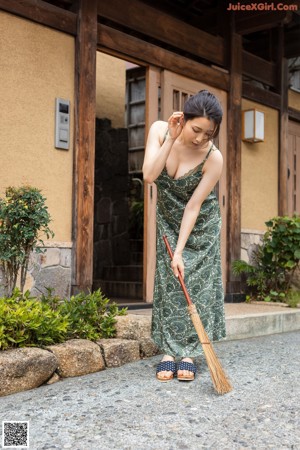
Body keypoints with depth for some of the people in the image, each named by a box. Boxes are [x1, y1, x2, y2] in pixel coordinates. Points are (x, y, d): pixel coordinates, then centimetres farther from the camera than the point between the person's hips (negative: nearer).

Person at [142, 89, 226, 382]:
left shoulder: (213, 158, -30)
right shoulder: (159, 130, -22)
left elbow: (193, 207, -26)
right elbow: (149, 175, -31)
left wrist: (180, 252, -26)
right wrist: (171, 138, -37)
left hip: (201, 223, -2)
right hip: (168, 219, 2)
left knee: (196, 282, -5)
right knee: (168, 281, -1)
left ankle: (188, 353, 2)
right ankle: (169, 352, 2)